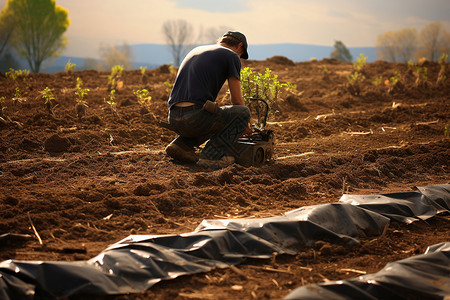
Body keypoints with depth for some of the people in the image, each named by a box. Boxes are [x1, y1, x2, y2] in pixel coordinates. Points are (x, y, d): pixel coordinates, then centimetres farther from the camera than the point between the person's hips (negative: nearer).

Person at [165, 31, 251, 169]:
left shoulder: (196, 51, 29)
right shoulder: (231, 56, 7)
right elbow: (237, 100, 6)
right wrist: (245, 125, 26)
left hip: (174, 120, 8)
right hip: (196, 118, -8)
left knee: (216, 120, 35)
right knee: (243, 112, 9)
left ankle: (182, 145, 12)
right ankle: (212, 155, -5)